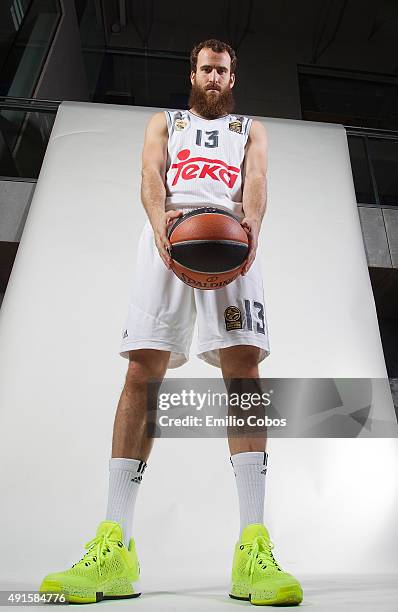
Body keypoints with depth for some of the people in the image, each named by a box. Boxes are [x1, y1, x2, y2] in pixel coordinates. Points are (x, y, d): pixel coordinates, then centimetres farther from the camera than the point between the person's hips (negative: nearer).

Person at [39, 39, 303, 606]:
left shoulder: (252, 128, 31)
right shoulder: (164, 122, 32)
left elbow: (256, 181, 9)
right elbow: (151, 176, 11)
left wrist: (252, 224, -17)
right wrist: (161, 219, -15)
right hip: (168, 233, 1)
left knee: (243, 363, -19)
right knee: (142, 370, -14)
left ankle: (254, 549, -16)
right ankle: (115, 549, -10)